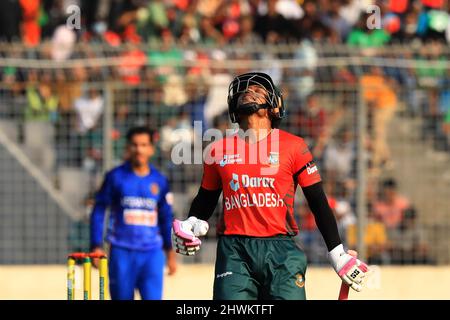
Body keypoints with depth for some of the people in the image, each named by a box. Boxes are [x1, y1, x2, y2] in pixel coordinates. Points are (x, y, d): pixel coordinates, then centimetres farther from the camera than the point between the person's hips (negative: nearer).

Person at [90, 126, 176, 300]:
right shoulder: (116, 176, 0)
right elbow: (99, 212, 3)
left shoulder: (159, 180, 7)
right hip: (122, 252, -1)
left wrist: (170, 251, 14)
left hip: (152, 253, 1)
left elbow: (166, 217, 15)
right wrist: (96, 246, -3)